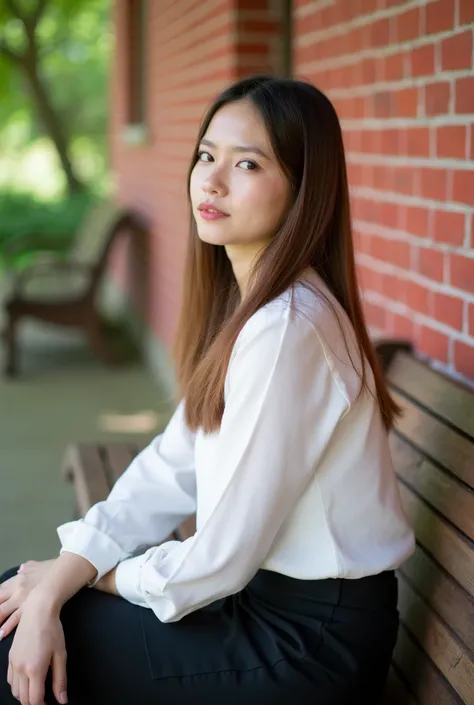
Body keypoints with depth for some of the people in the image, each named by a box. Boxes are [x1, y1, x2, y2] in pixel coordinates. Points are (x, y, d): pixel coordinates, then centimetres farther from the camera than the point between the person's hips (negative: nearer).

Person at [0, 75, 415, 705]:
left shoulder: (287, 329, -26)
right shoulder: (243, 304, 5)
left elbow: (223, 558, -22)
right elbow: (170, 468, 3)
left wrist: (96, 575, -5)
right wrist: (54, 589, -8)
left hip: (312, 642, -8)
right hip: (263, 596, 8)